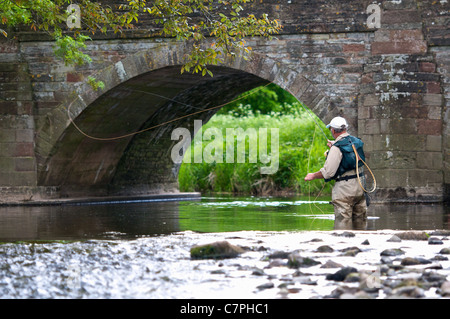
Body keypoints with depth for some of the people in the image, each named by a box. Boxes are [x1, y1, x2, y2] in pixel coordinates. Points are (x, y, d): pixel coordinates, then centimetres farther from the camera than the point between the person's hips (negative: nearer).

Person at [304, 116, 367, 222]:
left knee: (343, 222, -4)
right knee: (359, 219, 13)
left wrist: (313, 176, 0)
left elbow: (328, 172, -16)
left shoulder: (337, 148, -15)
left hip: (344, 188, -7)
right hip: (360, 187, 7)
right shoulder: (357, 142, 7)